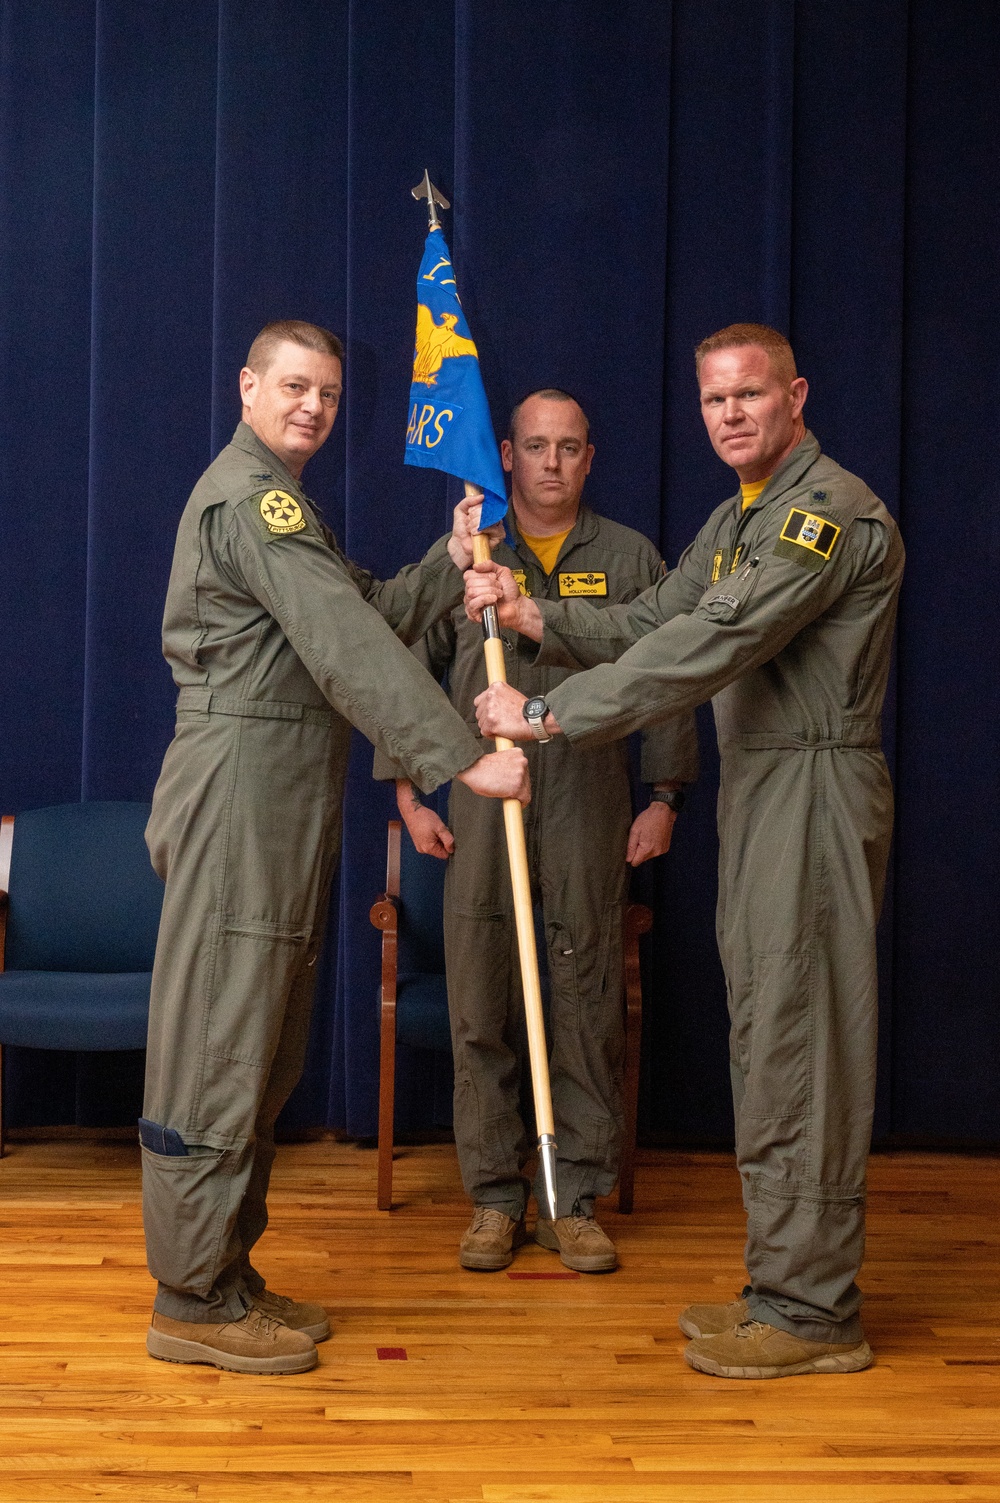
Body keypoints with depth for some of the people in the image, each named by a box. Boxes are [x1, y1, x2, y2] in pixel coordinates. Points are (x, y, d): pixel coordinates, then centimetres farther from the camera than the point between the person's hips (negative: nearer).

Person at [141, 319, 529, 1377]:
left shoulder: (276, 497, 23)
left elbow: (368, 614, 18)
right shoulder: (248, 496, -12)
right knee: (218, 1035, -6)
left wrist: (450, 562, 7)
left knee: (259, 1043, 13)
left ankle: (223, 1271, 21)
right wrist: (462, 757, -24)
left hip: (281, 804, 11)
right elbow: (350, 648, -22)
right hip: (241, 784, -11)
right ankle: (191, 1301, 0)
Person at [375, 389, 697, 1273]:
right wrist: (408, 793, 3)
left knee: (588, 1006, 1)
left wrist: (665, 796, 2)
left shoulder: (630, 560, 10)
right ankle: (494, 1197, 13)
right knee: (481, 1009, 2)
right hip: (481, 801, 0)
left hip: (591, 804, 0)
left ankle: (576, 1200, 11)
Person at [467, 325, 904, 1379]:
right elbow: (653, 622, 15)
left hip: (813, 782, -10)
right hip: (758, 788, 10)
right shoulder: (740, 520, 19)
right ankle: (785, 1286, 23)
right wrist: (533, 617, -1)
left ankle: (810, 1312, 1)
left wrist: (551, 714, -21)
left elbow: (711, 646, -23)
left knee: (798, 1038, -7)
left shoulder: (831, 509, -14)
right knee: (767, 1034, 13)